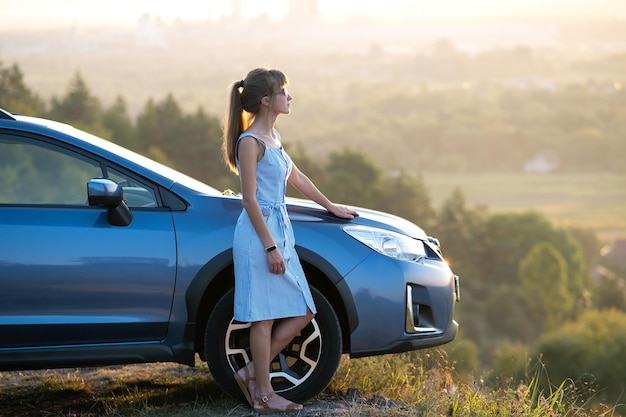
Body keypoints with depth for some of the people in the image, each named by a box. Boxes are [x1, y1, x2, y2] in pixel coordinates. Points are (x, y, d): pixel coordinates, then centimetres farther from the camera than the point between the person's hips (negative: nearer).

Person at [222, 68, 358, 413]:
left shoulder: (273, 137, 14)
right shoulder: (250, 142, -13)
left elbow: (296, 178, 27)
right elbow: (250, 199, -16)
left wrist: (331, 207, 33)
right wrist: (270, 247, -18)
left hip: (281, 231, 9)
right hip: (259, 233, -9)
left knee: (303, 312, 8)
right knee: (264, 316, -3)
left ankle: (251, 372, 15)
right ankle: (263, 394, 5)